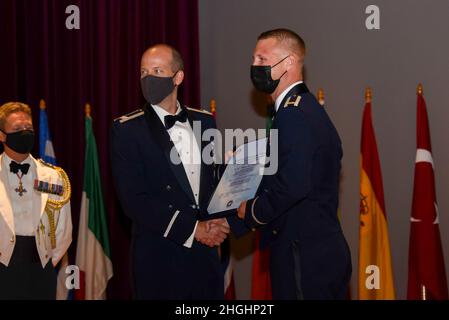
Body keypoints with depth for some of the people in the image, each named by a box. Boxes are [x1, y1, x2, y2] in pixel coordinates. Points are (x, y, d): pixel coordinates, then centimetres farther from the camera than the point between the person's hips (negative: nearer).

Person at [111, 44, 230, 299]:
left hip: (207, 253, 4)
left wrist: (218, 222, -6)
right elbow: (134, 200, -12)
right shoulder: (128, 130, -5)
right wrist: (192, 229, -13)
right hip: (159, 259, -4)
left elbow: (217, 178, 14)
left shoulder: (205, 122, 9)